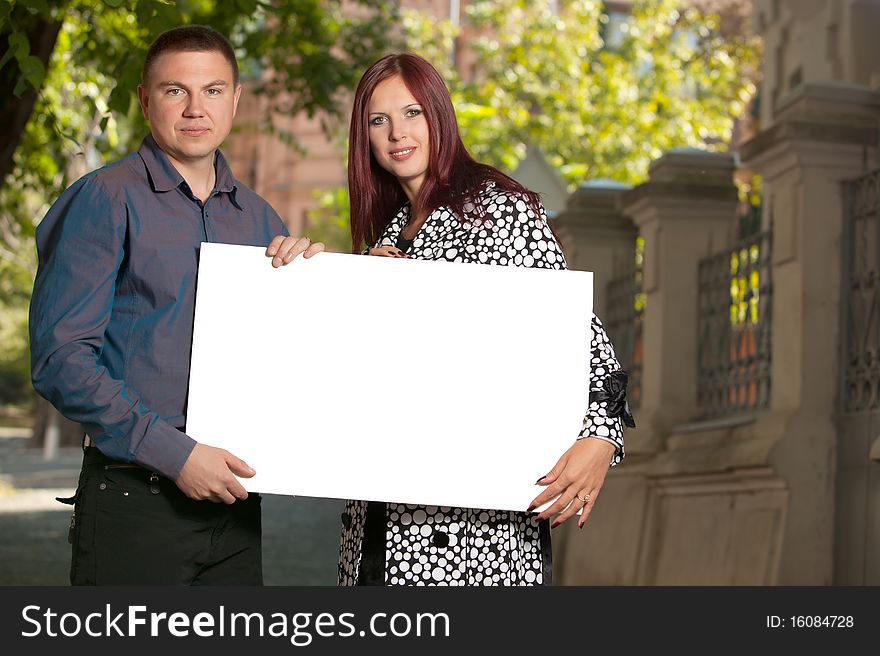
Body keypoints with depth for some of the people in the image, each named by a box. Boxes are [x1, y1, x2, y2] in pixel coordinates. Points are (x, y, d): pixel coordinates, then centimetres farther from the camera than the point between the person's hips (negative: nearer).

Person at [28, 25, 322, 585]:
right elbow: (60, 359, -12)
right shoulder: (105, 201, -5)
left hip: (232, 499, 5)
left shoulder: (258, 217, 13)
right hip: (135, 499, -5)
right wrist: (175, 454, -16)